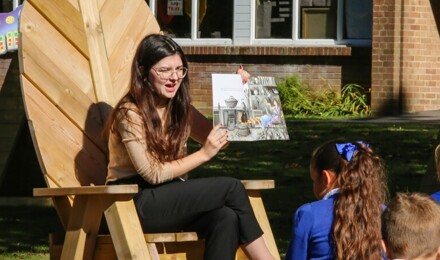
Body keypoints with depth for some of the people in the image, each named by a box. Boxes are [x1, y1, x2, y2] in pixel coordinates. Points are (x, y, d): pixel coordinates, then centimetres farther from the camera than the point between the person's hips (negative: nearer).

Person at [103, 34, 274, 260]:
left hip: (169, 198, 6)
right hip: (135, 203, -6)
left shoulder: (179, 108, 10)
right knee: (231, 188, -20)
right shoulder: (130, 114, -11)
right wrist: (203, 154, -19)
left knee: (226, 217, -28)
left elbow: (220, 139, 17)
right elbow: (153, 173, -15)